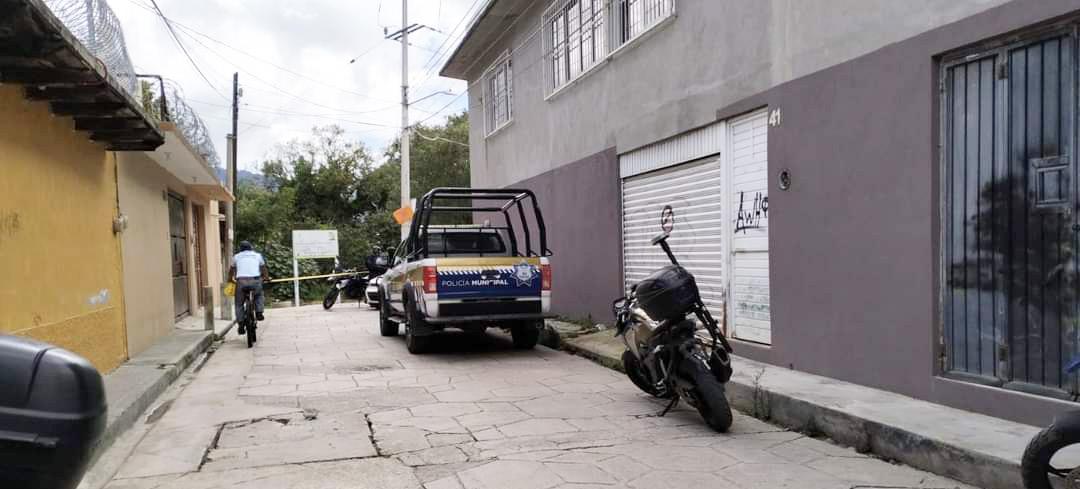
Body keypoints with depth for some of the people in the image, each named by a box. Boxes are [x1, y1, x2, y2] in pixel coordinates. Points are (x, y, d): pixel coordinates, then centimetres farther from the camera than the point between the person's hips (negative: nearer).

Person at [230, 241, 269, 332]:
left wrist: (230, 279, 50)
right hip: (255, 280, 0)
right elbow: (264, 268, 29)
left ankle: (241, 324, 5)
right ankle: (259, 313, 13)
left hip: (241, 281, 0)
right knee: (259, 295, 30)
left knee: (239, 304, 15)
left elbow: (231, 269, 31)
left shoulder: (237, 256, 20)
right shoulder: (257, 255, 19)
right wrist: (267, 277, 47)